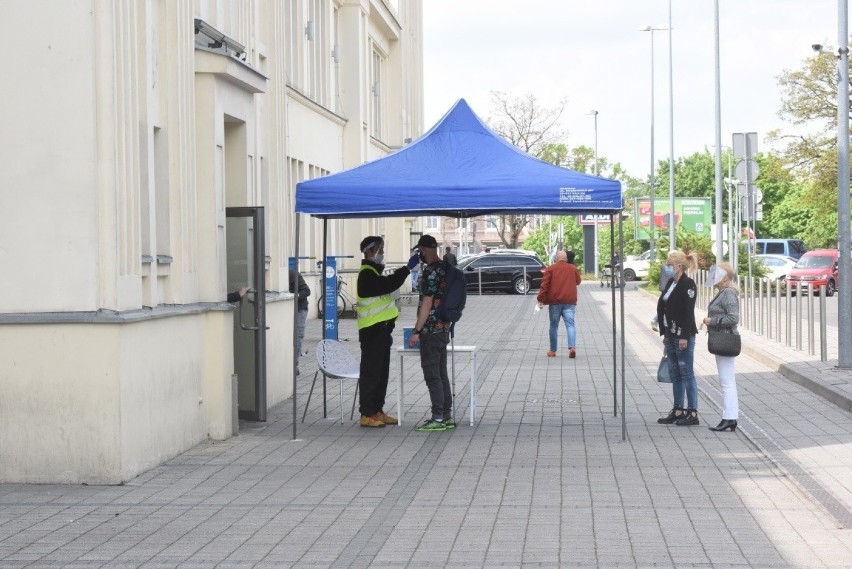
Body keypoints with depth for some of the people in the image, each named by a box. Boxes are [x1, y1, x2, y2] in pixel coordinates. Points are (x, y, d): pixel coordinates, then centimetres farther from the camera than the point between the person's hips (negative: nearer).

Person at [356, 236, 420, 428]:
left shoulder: (374, 272, 20)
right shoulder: (367, 274, -13)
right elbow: (389, 284, -30)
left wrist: (387, 331, 23)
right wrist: (408, 268, -28)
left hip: (380, 331, 10)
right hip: (372, 331, -10)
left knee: (381, 372, 13)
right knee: (371, 373, -8)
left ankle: (377, 411, 19)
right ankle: (367, 414, -5)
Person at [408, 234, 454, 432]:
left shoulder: (431, 271, -16)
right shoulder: (445, 268, 12)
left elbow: (427, 303, -19)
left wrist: (417, 331, -16)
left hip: (431, 330, -9)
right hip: (443, 328, 9)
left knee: (432, 374, -5)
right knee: (441, 373, 12)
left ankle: (438, 419, -4)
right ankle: (447, 416, 16)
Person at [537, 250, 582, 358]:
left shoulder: (550, 269, 2)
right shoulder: (573, 269, 9)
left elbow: (544, 285, -5)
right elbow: (578, 281, 25)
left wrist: (541, 299, -6)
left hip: (555, 301, -1)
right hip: (569, 301, 1)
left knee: (554, 326, 10)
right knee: (570, 324, -4)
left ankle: (553, 350, 14)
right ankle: (572, 347, -24)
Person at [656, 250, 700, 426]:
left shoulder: (687, 284, -14)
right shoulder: (671, 283, 13)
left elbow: (688, 312, -18)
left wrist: (684, 336, -21)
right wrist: (664, 333, 15)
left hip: (683, 335, -9)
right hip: (671, 334, 9)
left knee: (686, 373, -4)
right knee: (674, 373, 12)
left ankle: (692, 413, 1)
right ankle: (678, 410, 18)